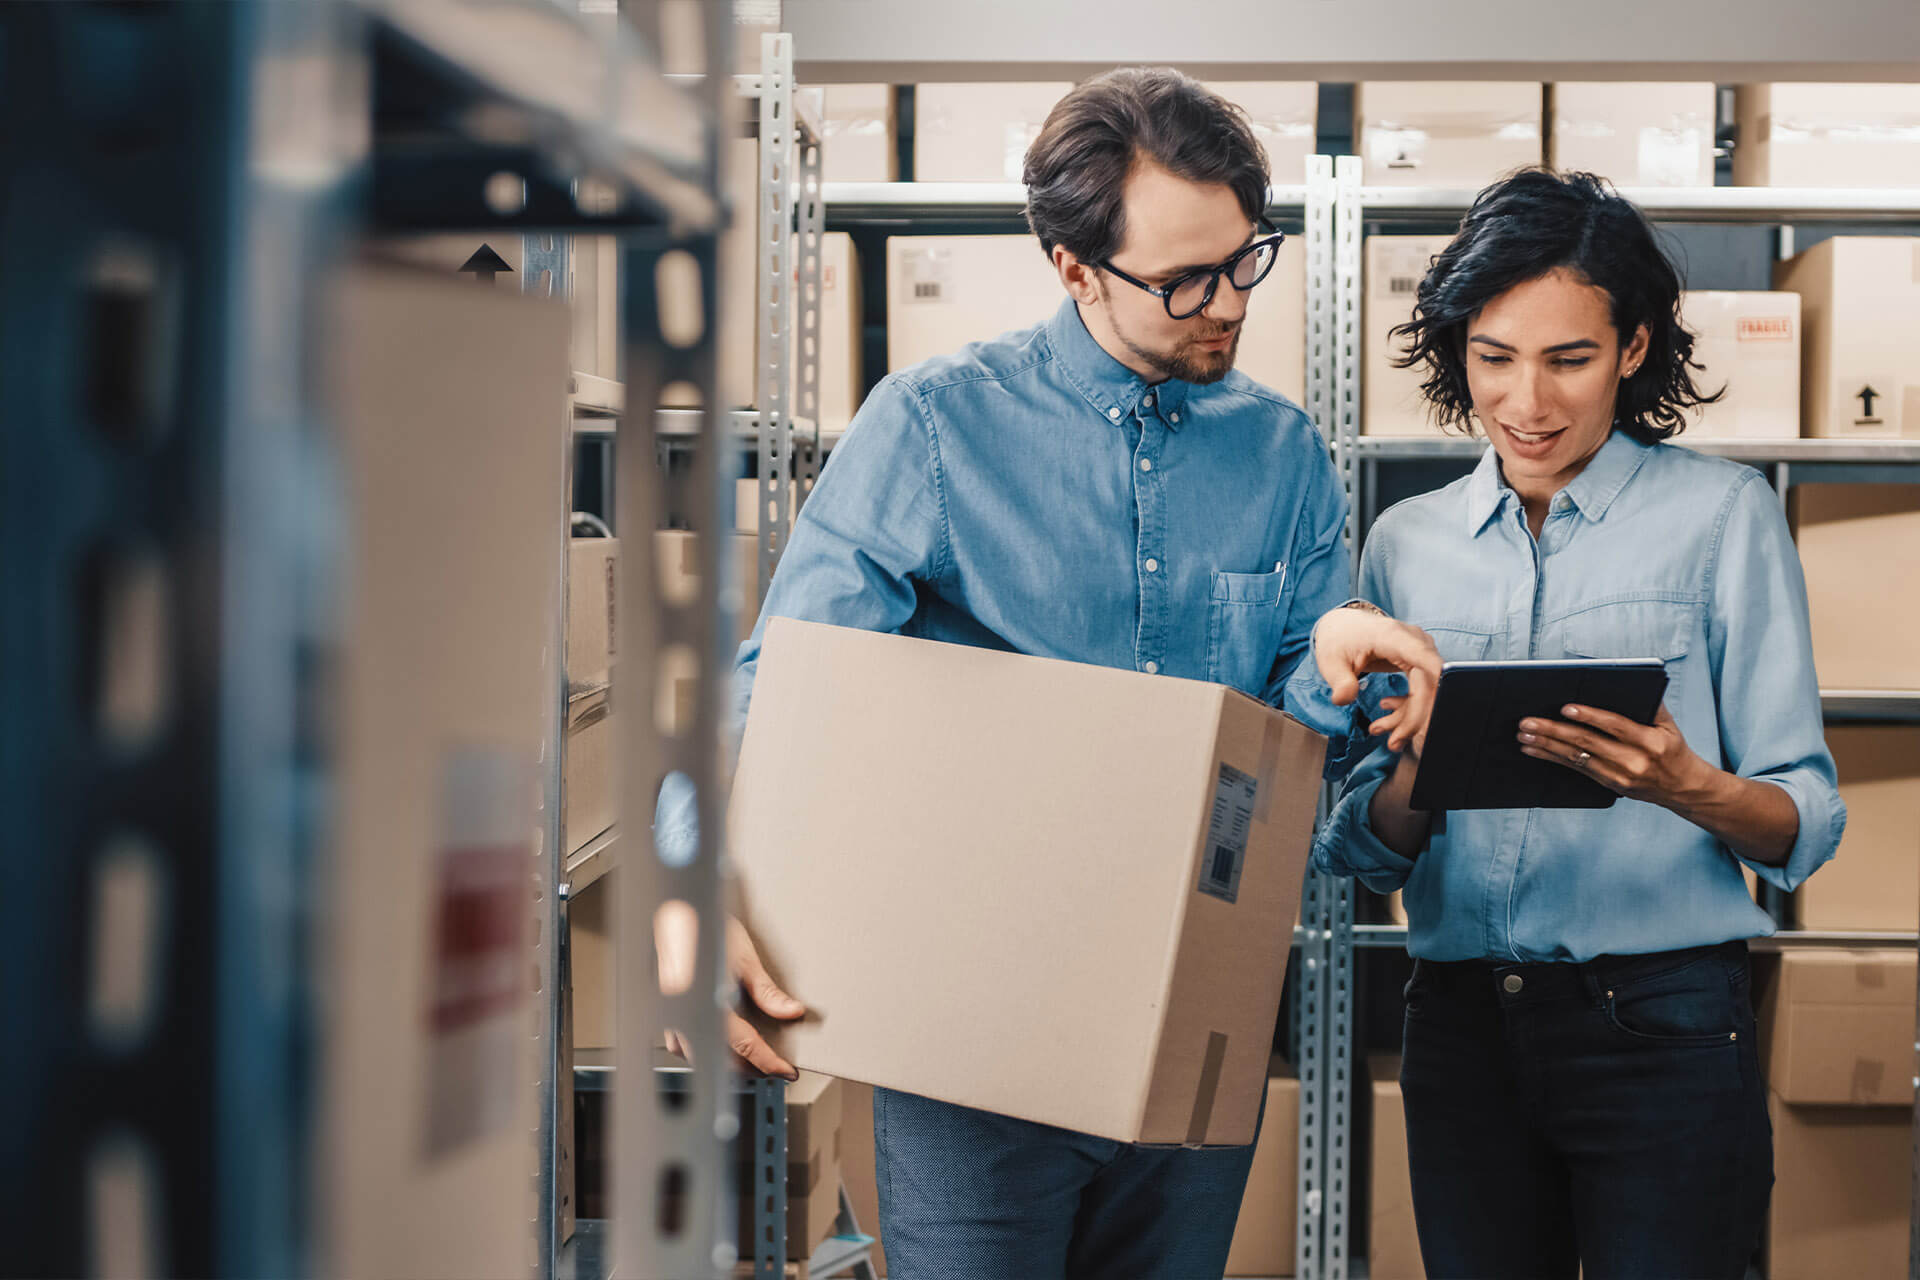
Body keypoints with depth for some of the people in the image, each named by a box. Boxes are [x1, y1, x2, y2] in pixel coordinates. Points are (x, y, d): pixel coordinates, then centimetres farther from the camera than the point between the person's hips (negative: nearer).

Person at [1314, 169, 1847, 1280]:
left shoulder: (1721, 513, 1)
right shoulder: (1407, 544, 11)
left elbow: (1806, 824, -3)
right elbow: (1363, 851, 11)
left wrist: (1687, 786, -24)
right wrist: (1419, 774, -11)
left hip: (1661, 1021, -3)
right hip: (1461, 1020, 3)